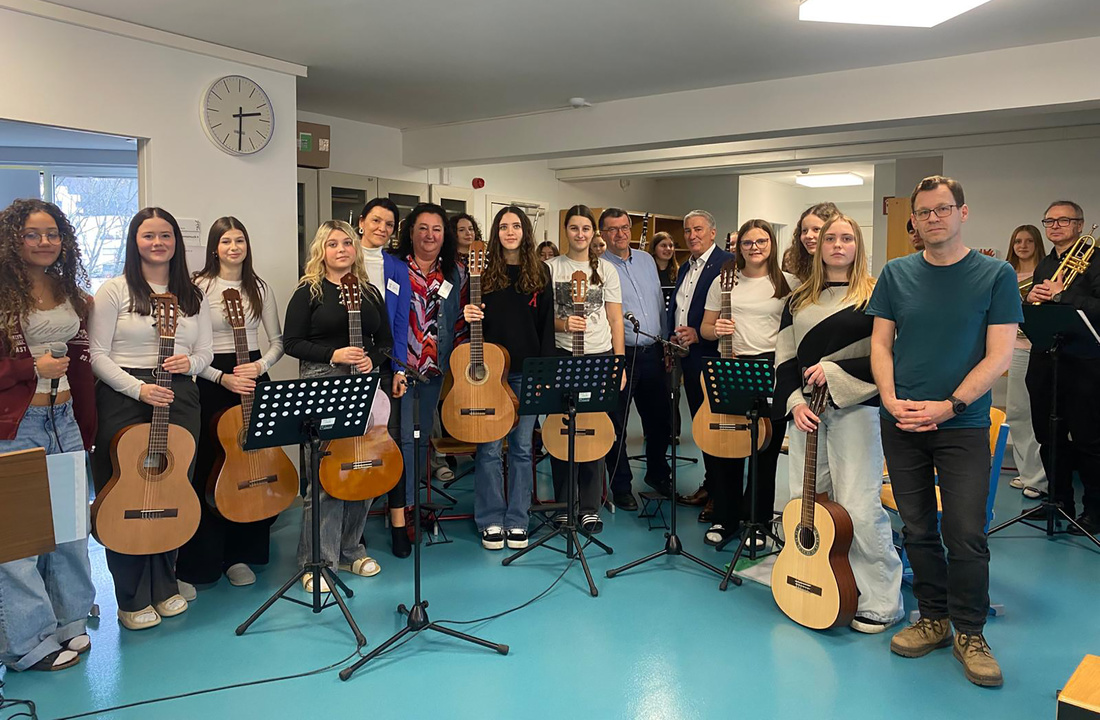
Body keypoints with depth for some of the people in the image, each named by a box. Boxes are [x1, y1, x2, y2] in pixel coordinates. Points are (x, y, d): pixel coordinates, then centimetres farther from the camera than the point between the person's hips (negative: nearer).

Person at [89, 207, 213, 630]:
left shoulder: (193, 295, 12)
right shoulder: (114, 291, 0)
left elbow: (206, 351, 13)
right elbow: (96, 354, -5)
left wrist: (189, 363, -10)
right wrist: (139, 388, -17)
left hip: (180, 399, 4)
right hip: (123, 401, -3)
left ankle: (165, 585, 24)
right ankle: (133, 599, 15)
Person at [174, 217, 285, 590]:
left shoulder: (259, 288, 9)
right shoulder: (198, 287, -3)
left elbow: (277, 341, 10)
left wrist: (260, 366, -9)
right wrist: (223, 378, -17)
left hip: (253, 377, 4)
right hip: (212, 382, -3)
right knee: (211, 467, -2)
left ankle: (239, 553, 19)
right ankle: (203, 557, 13)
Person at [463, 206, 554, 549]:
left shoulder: (539, 272, 6)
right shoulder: (483, 271, 4)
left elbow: (546, 323, 5)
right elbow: (472, 311, 11)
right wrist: (468, 315, -13)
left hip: (527, 370, 1)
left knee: (522, 446, 6)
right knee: (489, 447, 1)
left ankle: (517, 521, 17)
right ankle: (491, 521, 14)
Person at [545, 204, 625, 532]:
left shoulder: (606, 269, 8)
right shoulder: (551, 267, 6)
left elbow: (616, 320, 7)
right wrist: (561, 324, -16)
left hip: (600, 357, 0)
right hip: (562, 356, 0)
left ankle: (590, 508, 12)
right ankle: (563, 503, 16)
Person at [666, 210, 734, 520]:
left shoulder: (727, 263, -10)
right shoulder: (685, 268, 18)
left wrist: (699, 335, -20)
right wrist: (672, 341, 10)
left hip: (713, 357, -8)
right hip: (689, 358, 8)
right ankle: (708, 485, 27)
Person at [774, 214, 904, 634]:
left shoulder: (874, 296, 0)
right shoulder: (799, 300, 15)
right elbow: (784, 359, 10)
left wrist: (833, 371, -14)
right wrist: (795, 402, -4)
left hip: (854, 408, -5)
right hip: (806, 409, 5)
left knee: (859, 507, -7)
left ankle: (881, 603, 8)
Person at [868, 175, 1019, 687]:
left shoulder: (996, 275, -1)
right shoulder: (896, 274, 6)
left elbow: (999, 356, -6)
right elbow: (880, 344, 6)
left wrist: (949, 405, -16)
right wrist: (891, 400, -9)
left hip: (962, 426, -2)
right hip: (900, 424, 3)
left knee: (966, 535, -2)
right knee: (918, 529, 10)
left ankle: (969, 632, 17)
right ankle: (933, 619, 27)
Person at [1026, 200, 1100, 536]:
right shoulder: (1044, 265, 16)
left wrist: (1060, 295, -19)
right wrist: (1031, 300, -3)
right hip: (1044, 363, 7)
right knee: (1049, 438, 12)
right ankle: (1060, 502, 25)